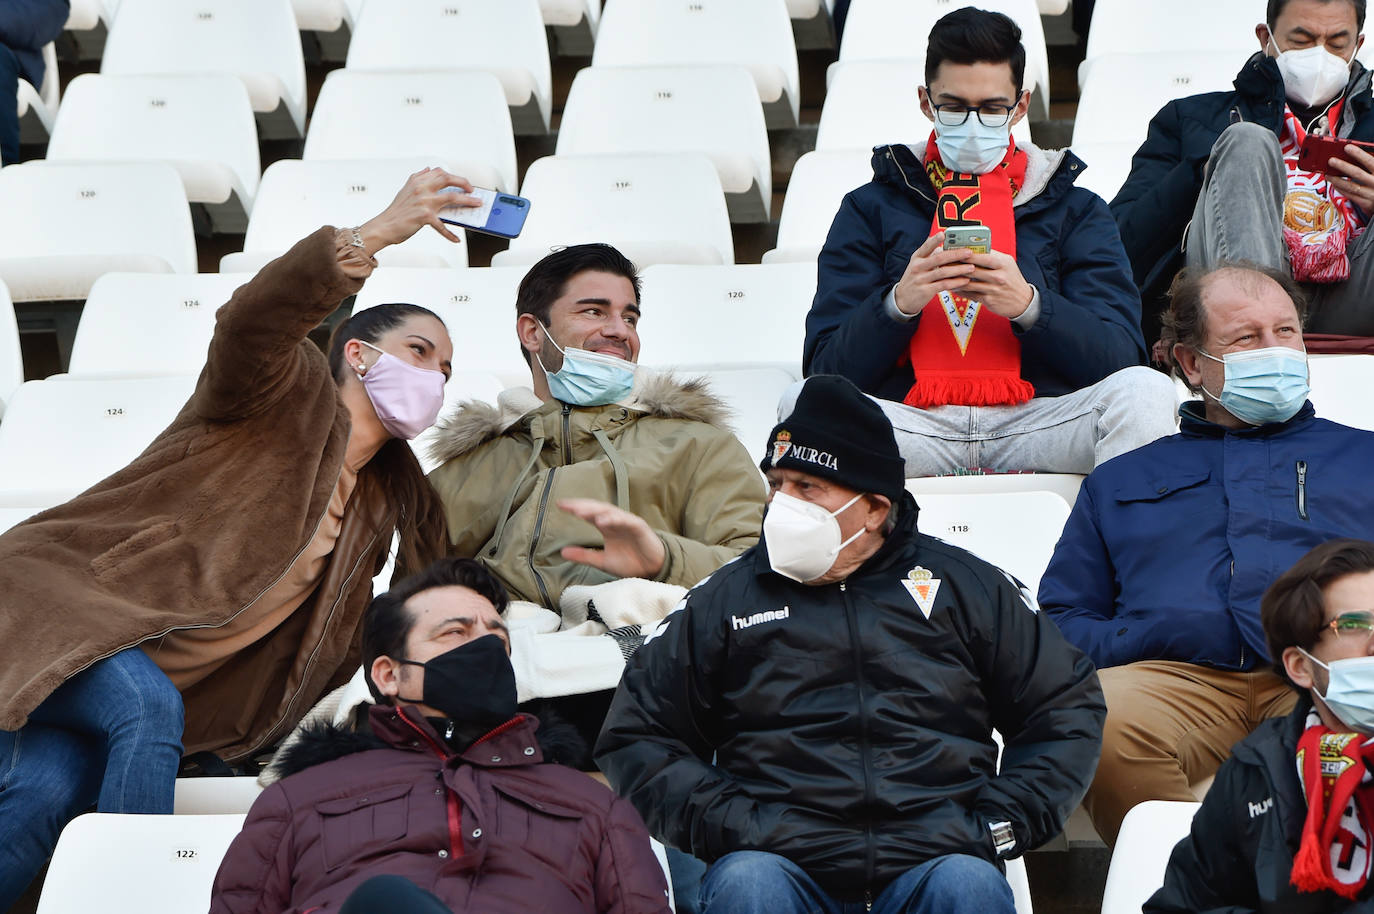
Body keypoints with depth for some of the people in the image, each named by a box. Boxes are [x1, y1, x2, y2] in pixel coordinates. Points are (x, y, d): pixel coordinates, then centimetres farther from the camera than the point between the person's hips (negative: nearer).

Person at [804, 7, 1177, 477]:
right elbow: (825, 366, 8)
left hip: (1038, 420, 1)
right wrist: (898, 304, -12)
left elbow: (1119, 359, 5)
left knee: (1147, 391, -30)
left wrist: (1029, 305, -14)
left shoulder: (1076, 210, 20)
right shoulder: (870, 209, 19)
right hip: (914, 422, 0)